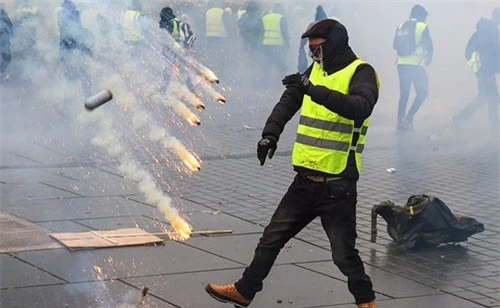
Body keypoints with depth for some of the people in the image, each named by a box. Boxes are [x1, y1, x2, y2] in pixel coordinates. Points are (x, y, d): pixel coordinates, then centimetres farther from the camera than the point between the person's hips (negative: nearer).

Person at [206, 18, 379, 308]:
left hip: (337, 184, -7)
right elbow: (288, 102, 10)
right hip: (306, 179, 7)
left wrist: (315, 90, -35)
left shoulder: (361, 73, -10)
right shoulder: (316, 69, 12)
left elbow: (359, 108, -29)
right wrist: (271, 133, -6)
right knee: (272, 237, 15)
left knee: (344, 253, 0)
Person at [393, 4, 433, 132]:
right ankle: (409, 118, -8)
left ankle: (400, 121, 7)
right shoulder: (423, 27, -4)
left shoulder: (401, 27, 11)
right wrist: (429, 58, 16)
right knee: (422, 92, 7)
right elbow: (429, 45, -3)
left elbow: (395, 45, 13)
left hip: (402, 64, 5)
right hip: (416, 64, -5)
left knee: (404, 93, 12)